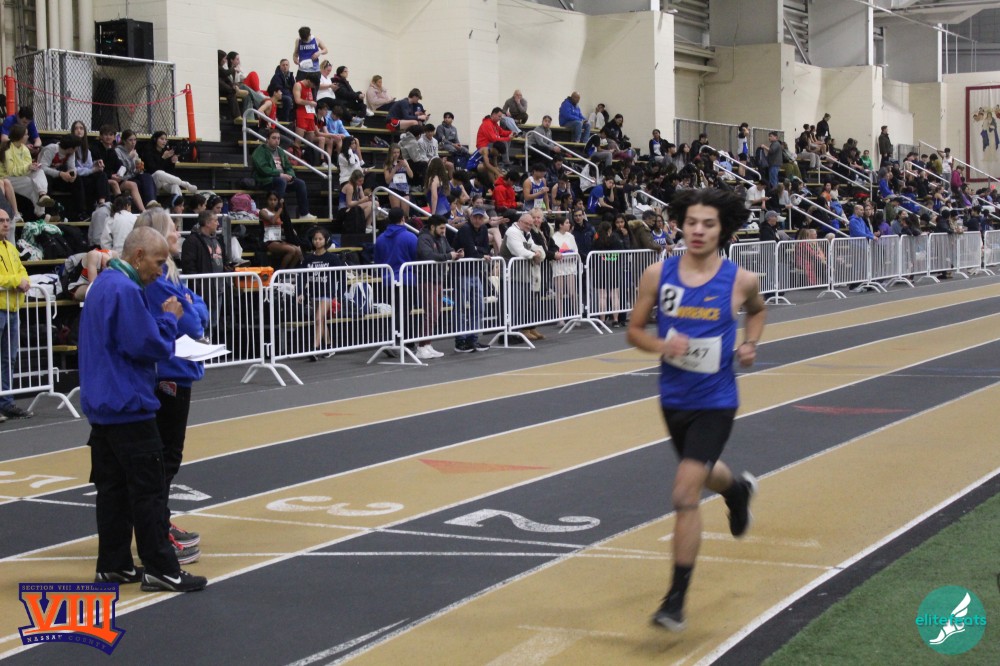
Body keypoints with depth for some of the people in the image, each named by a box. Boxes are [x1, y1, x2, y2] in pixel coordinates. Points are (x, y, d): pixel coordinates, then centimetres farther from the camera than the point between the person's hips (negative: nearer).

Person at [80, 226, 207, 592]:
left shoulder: (104, 284, 14)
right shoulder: (125, 290, -18)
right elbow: (148, 345, -21)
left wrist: (154, 375, 12)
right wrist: (169, 317, -6)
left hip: (102, 404, 10)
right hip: (128, 407, -10)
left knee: (113, 487, 12)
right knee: (149, 489, -5)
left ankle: (113, 565, 16)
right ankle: (161, 569, -2)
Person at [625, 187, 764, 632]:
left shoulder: (740, 280, -9)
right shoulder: (658, 274, -7)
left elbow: (757, 310, 15)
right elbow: (634, 330, 2)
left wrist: (751, 344, -3)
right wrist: (662, 345, -18)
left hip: (714, 402, -4)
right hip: (673, 398, 4)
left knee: (685, 495, -14)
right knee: (703, 473, 27)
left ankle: (676, 600, -4)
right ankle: (738, 488, 66)